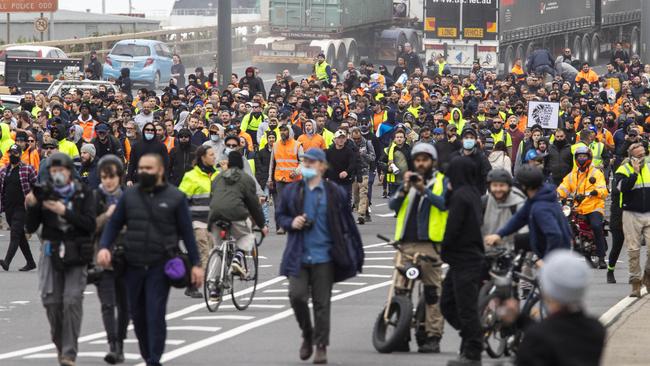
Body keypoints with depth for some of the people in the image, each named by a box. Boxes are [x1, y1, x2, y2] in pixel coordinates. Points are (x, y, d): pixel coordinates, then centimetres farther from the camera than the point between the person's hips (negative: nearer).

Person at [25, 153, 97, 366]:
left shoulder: (83, 194, 3)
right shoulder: (44, 193, 6)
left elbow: (90, 224, -8)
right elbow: (30, 228, 5)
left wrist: (65, 211, -16)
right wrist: (32, 207, -12)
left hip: (76, 254, -2)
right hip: (51, 252, 2)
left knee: (72, 300, -12)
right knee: (52, 301, -4)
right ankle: (60, 345, 18)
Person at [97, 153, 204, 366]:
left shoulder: (175, 197, 0)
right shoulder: (129, 195, 7)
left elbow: (187, 232, 2)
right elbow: (114, 224, 9)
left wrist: (195, 264, -1)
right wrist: (104, 247, -8)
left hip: (160, 267, -4)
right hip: (133, 266, 4)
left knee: (155, 315, -9)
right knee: (137, 314, 10)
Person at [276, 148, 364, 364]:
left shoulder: (335, 193, 1)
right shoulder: (292, 191, 7)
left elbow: (348, 225, 5)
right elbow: (279, 215, 17)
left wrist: (356, 255, 4)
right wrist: (291, 223, -6)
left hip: (323, 257, -1)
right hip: (298, 256, 2)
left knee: (322, 303, 1)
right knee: (297, 296, -10)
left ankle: (321, 346, 10)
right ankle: (307, 334, 16)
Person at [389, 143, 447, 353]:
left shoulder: (442, 181, 9)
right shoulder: (409, 180, 21)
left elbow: (445, 203, -9)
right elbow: (393, 205, 9)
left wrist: (424, 190, -20)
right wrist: (405, 189, -9)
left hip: (430, 243, -4)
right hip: (405, 242, 4)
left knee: (432, 291, -6)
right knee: (401, 290, 2)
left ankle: (433, 336, -5)